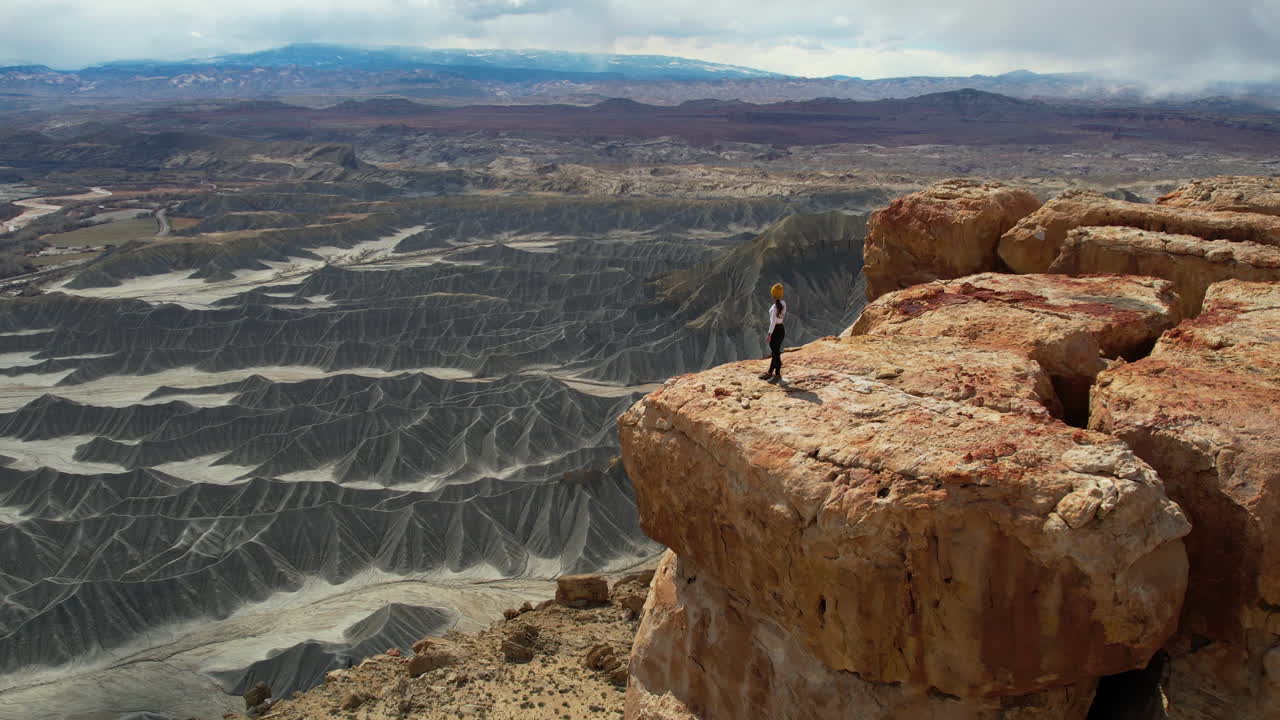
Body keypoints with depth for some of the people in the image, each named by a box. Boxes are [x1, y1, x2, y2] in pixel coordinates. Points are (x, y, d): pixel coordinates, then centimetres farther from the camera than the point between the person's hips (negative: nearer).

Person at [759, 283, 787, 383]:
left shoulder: (775, 306, -20)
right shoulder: (783, 303, 3)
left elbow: (773, 321, -23)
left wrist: (769, 334, -23)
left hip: (775, 330, -8)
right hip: (782, 328, 8)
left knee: (776, 353, 1)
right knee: (776, 352, 16)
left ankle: (777, 375, 9)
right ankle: (770, 373, 28)